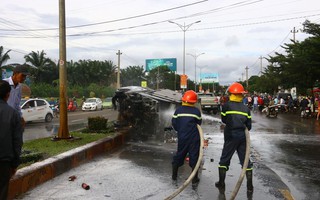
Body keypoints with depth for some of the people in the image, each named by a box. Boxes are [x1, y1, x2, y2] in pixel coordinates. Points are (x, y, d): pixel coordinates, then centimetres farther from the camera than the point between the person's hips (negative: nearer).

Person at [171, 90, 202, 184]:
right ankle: (194, 178, 10)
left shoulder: (178, 110, -4)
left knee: (179, 155, 16)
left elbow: (174, 124, -1)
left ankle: (174, 175, 24)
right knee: (194, 156, 6)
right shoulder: (196, 111, -7)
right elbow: (199, 123, 2)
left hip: (182, 137, 2)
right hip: (194, 137, -2)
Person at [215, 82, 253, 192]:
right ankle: (250, 185, 14)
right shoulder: (246, 108, 2)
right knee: (245, 160, 11)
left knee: (224, 159, 10)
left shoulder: (226, 106, -7)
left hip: (231, 136, -3)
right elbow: (249, 126, 5)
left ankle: (221, 183, 13)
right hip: (243, 137, 3)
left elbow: (223, 120, 4)